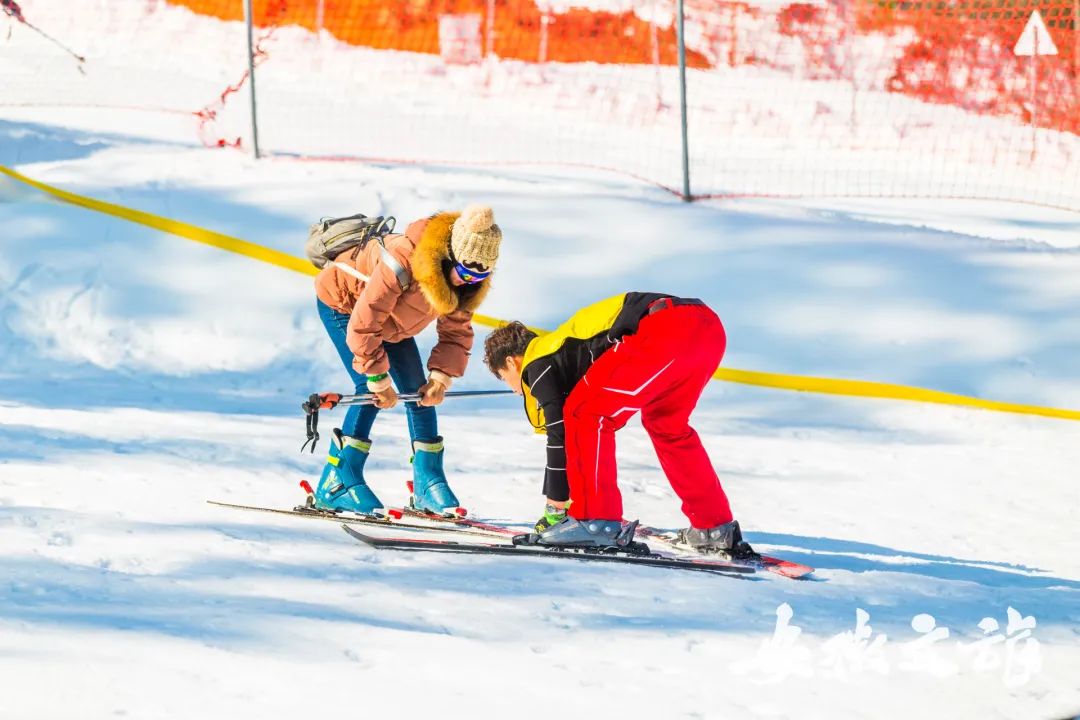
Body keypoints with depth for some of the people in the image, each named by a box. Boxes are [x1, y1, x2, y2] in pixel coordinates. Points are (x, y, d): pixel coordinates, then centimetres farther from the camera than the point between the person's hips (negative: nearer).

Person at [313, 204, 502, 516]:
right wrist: (379, 379, -31)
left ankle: (428, 483, 4)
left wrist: (442, 375, -22)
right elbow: (363, 324, -36)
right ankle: (336, 484, -16)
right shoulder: (402, 264, -42)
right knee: (370, 390, -19)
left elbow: (456, 330, -8)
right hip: (342, 300, -7)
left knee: (418, 389, -2)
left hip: (390, 316, 7)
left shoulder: (462, 277, -19)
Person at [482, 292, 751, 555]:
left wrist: (555, 508, 13)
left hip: (664, 332, -9)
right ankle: (717, 529, 30)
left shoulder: (537, 366, 12)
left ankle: (596, 521, -5)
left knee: (585, 414, -1)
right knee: (667, 424, 29)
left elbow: (559, 436, 7)